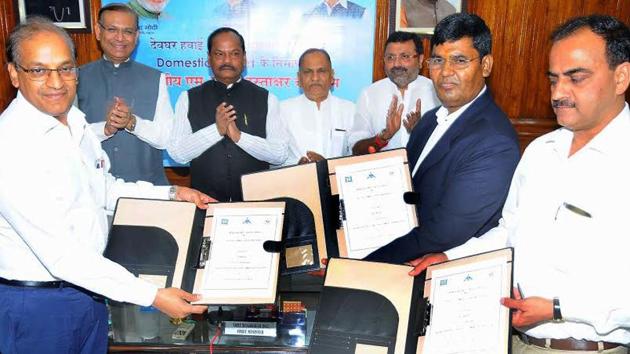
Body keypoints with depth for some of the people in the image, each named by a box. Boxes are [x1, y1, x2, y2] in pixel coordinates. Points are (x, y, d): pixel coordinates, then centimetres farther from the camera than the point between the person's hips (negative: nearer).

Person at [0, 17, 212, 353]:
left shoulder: (75, 121, 3)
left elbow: (104, 189, 16)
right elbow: (60, 254, -28)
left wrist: (172, 193, 5)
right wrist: (153, 296, -28)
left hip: (88, 286, 8)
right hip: (37, 303, -8)